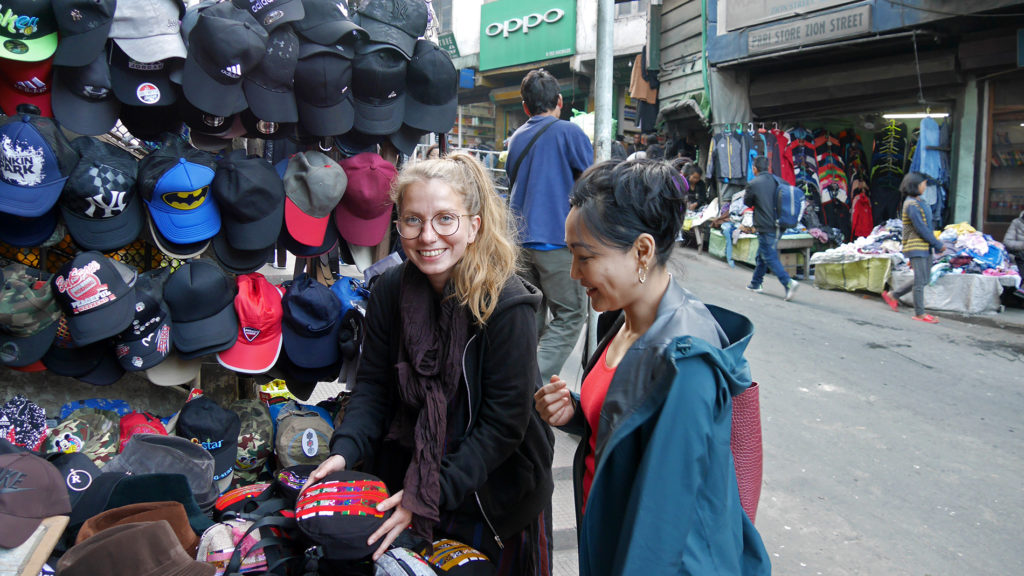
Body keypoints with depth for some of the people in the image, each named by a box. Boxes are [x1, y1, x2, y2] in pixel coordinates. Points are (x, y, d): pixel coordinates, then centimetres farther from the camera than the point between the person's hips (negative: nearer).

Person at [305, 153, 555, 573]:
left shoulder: (507, 305, -23)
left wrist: (430, 495, -25)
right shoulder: (390, 290, -8)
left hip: (494, 492, -4)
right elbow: (373, 384, -1)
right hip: (412, 473, 4)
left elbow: (503, 423, -21)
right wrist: (344, 451, -17)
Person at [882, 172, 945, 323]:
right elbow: (921, 229, -18)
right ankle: (919, 314, 3)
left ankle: (893, 295, 24)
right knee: (920, 280, -5)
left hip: (924, 247, 10)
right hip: (916, 247, -10)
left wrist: (935, 244, 15)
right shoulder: (911, 204, -15)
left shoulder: (917, 202, 15)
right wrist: (938, 245, -12)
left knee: (924, 279, 13)